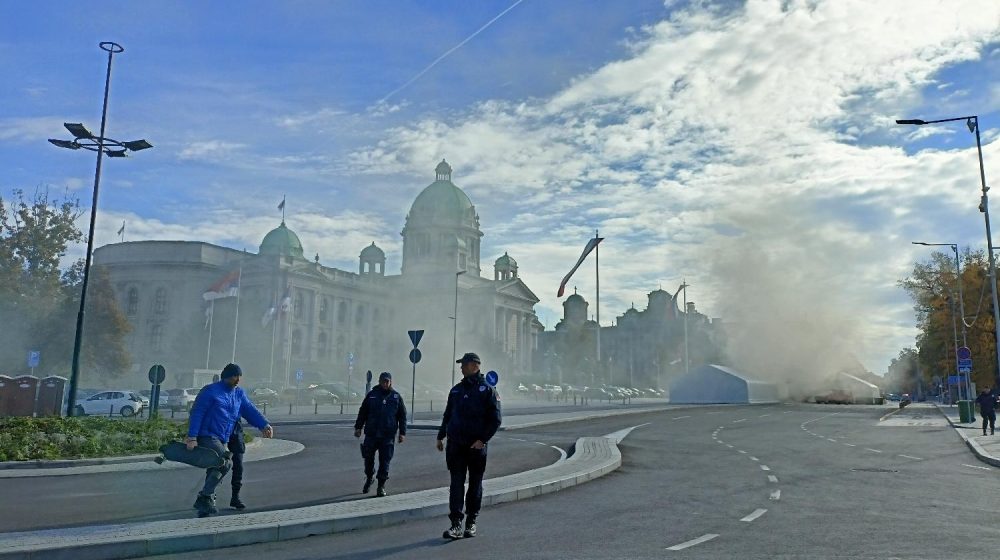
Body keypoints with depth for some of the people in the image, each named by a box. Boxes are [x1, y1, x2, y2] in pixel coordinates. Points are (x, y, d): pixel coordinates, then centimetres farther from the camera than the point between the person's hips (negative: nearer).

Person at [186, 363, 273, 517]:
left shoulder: (239, 393, 14)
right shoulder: (210, 391, -6)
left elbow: (250, 410, 7)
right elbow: (197, 414, -9)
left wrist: (264, 425, -8)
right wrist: (192, 438, -16)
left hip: (221, 440, 8)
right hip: (207, 436, -8)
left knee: (214, 470, 10)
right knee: (225, 463, -21)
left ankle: (204, 505, 20)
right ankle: (205, 497, -13)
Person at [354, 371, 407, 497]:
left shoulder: (396, 397, 5)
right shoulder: (371, 395, 5)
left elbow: (402, 416, 7)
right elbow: (362, 412, 10)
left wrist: (402, 432, 2)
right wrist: (358, 427, 4)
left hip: (388, 436, -1)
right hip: (371, 434, 1)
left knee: (385, 462, -1)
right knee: (368, 458, 9)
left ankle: (381, 486, 9)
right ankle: (369, 478, 34)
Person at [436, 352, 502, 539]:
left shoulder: (487, 390, -2)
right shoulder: (456, 390, 12)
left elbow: (495, 420, -5)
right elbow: (447, 415, 21)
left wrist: (482, 439, -14)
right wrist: (441, 436, 14)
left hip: (477, 446, -3)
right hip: (456, 445, 3)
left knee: (475, 485, 7)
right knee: (456, 484, -3)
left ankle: (471, 522, 19)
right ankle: (456, 524, -4)